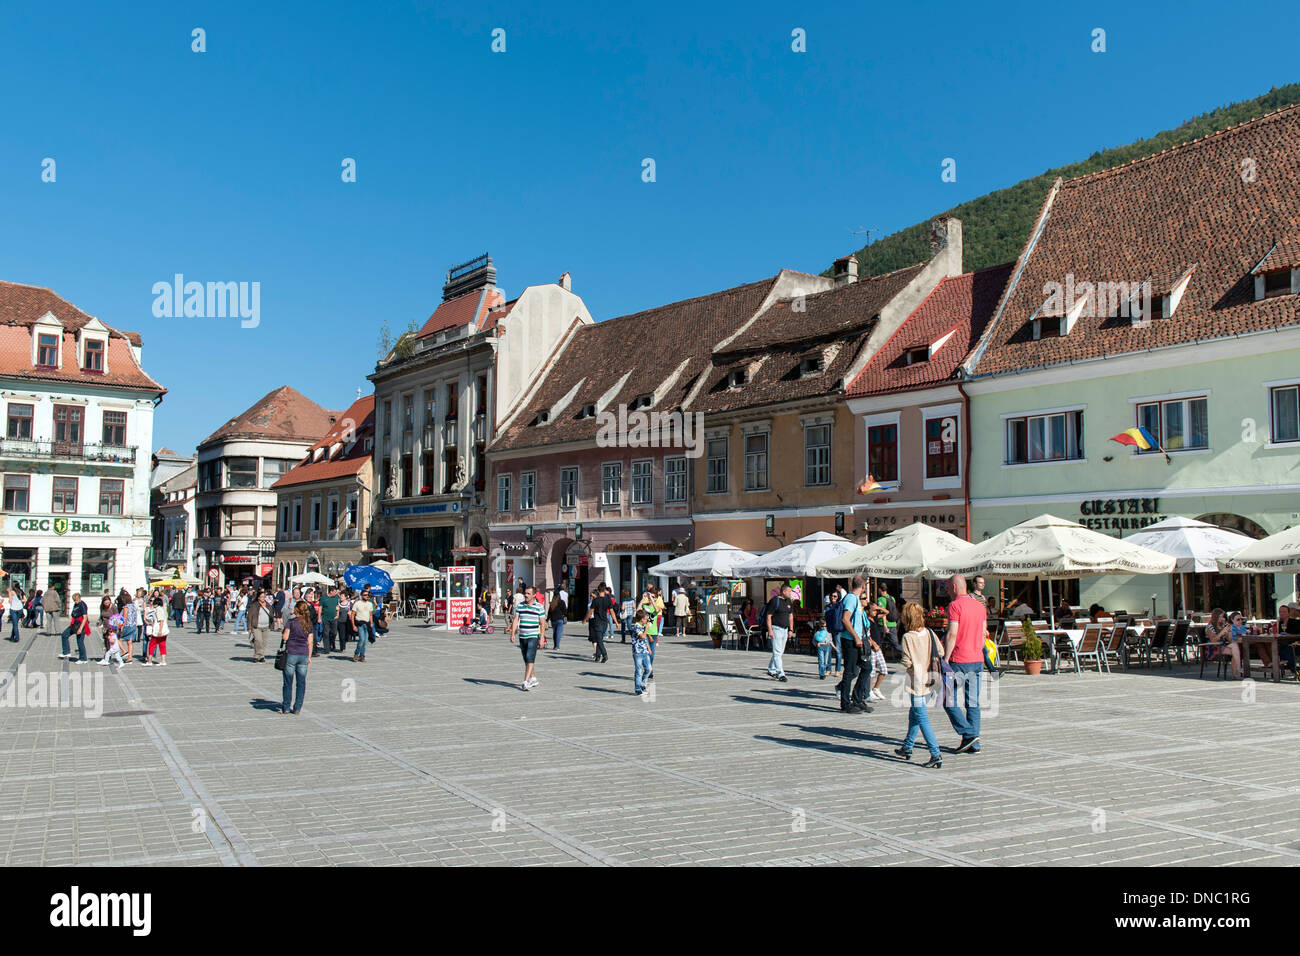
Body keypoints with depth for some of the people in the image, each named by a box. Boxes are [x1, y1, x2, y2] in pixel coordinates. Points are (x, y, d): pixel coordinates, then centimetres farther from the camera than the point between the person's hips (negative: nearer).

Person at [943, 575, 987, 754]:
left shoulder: (955, 606, -11)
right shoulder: (980, 606, 12)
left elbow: (952, 635, -16)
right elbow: (983, 634, 15)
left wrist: (945, 659, -13)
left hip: (959, 660, -7)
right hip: (977, 660, 7)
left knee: (949, 701, 2)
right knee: (973, 703, 10)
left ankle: (969, 734, -8)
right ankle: (974, 744, 10)